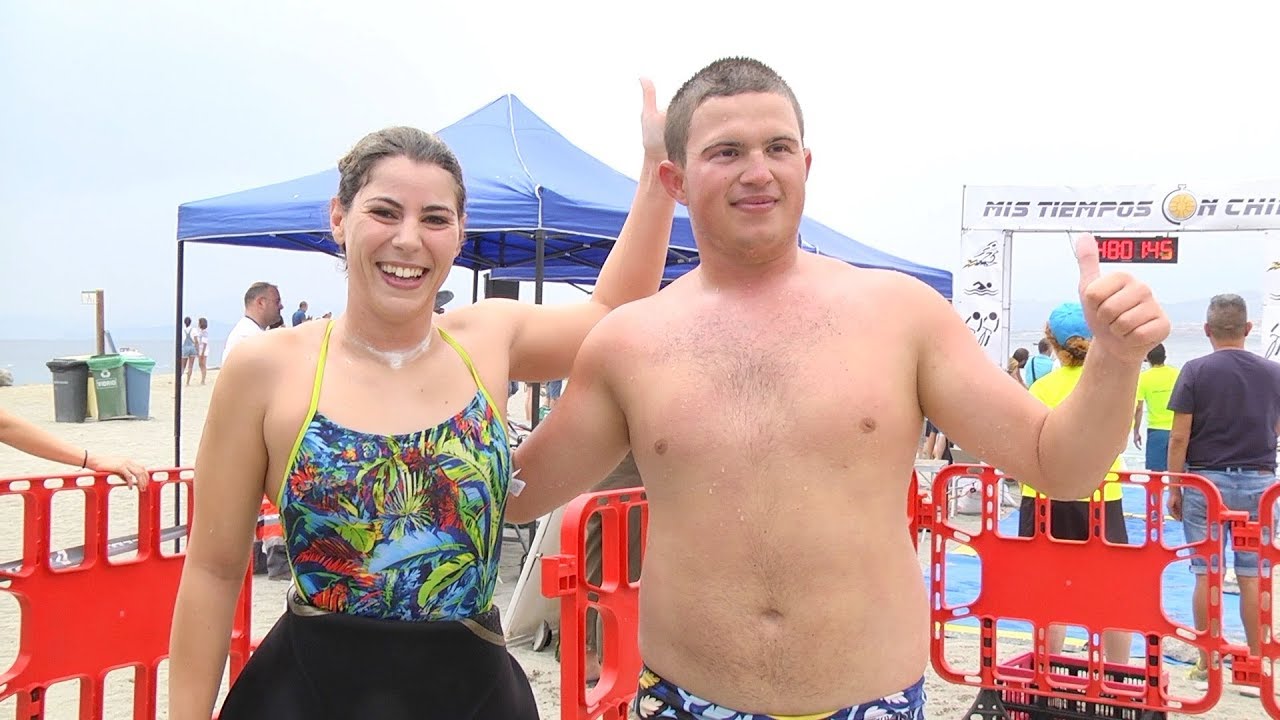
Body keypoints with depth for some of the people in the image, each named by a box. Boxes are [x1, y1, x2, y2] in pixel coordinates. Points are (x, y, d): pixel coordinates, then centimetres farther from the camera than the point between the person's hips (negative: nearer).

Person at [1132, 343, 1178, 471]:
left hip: (1156, 431, -2)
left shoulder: (1143, 378, -8)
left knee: (1155, 472, 2)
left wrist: (1136, 432, 1)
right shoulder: (1177, 374, -2)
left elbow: (1138, 408, -9)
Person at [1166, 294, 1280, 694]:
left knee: (1206, 575, 3)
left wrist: (1174, 489, -1)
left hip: (1206, 481, -2)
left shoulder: (1196, 371, -7)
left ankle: (1207, 666, 9)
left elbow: (1180, 437, -9)